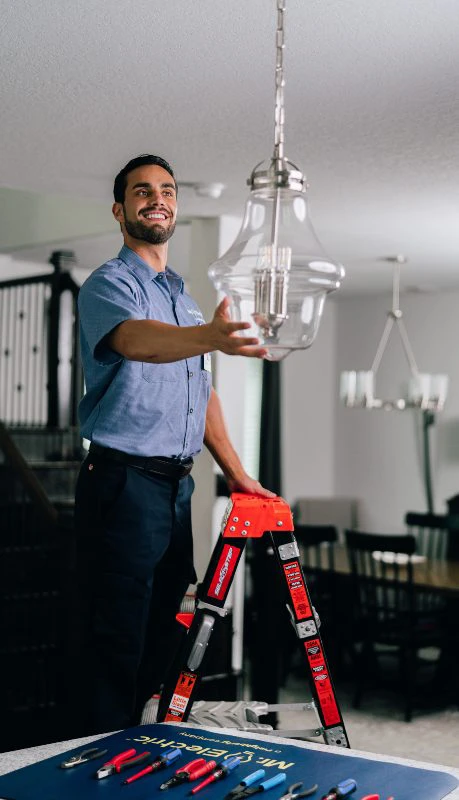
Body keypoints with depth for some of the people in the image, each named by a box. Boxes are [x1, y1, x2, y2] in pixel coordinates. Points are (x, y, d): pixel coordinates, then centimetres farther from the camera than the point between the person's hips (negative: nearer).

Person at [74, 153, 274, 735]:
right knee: (116, 642, -5)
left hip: (177, 485, 8)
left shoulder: (183, 297, 20)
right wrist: (210, 337, -50)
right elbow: (135, 339, -30)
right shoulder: (108, 284, -6)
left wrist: (236, 473, 16)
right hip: (123, 482, -8)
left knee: (160, 636, 13)